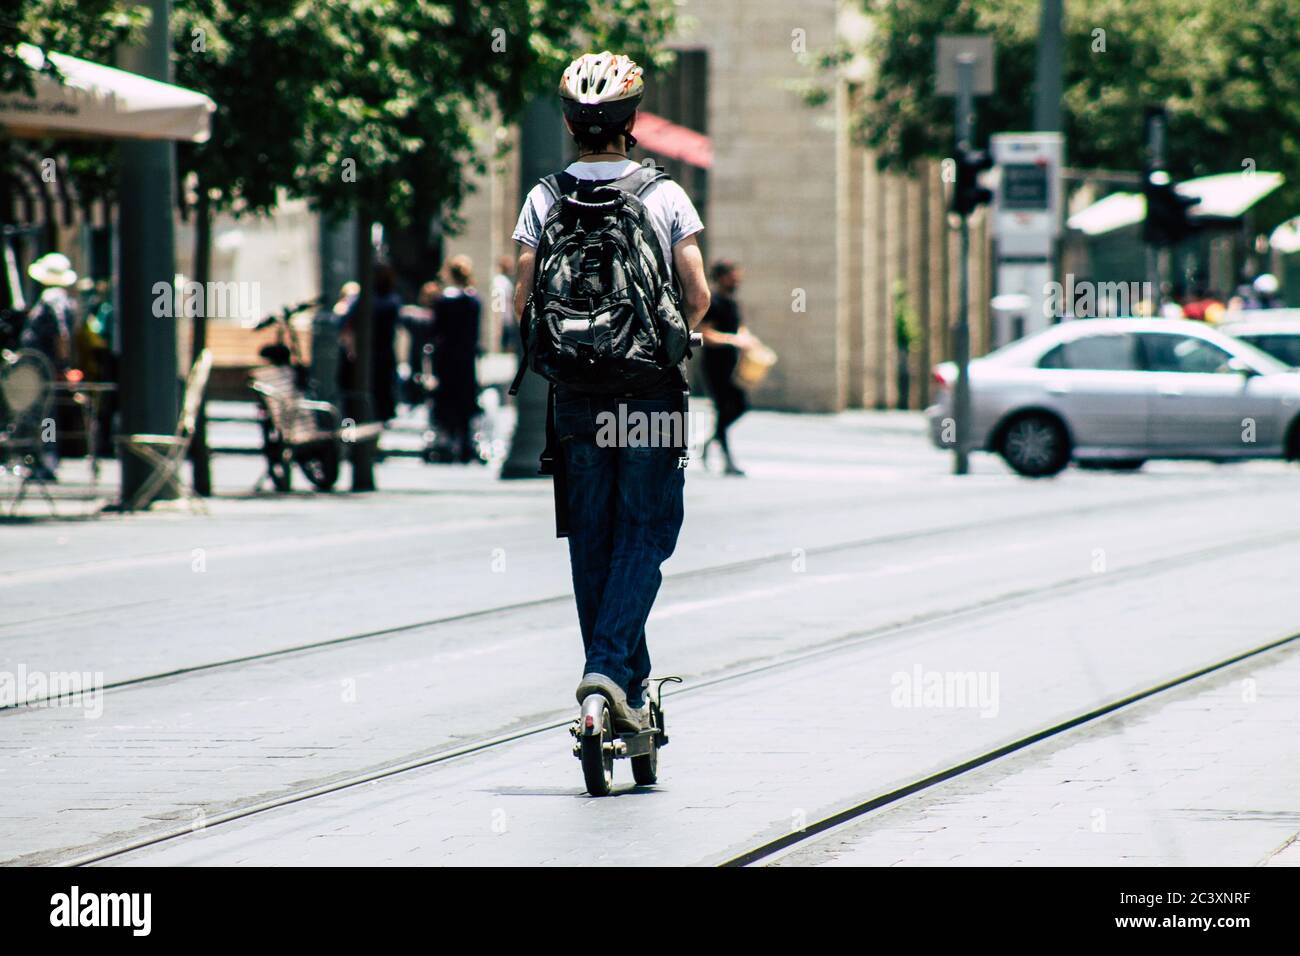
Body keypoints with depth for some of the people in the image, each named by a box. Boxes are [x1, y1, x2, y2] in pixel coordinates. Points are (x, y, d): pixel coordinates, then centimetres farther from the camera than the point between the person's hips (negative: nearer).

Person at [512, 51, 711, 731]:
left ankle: (629, 695, 12)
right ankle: (608, 668, -14)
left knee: (591, 542, 10)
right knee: (644, 533, 5)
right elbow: (698, 297, -5)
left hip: (575, 393, 2)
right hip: (653, 393, -2)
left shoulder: (544, 199, 0)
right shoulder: (665, 196, -3)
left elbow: (523, 304, -4)